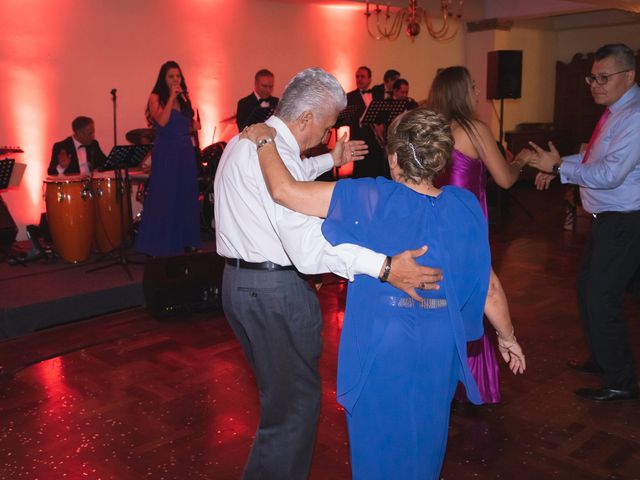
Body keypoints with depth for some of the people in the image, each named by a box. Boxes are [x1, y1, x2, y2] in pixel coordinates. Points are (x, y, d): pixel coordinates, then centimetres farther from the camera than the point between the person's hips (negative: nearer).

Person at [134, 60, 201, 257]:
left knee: (186, 197, 9)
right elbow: (162, 121, -19)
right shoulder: (156, 97, -3)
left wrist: (194, 126, 0)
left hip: (186, 152, 6)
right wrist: (171, 97, -16)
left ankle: (187, 241, 19)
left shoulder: (184, 98, 13)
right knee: (165, 198, -1)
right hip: (166, 154, -6)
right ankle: (161, 245, 7)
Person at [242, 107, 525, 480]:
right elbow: (485, 280, -2)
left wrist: (265, 141, -6)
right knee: (426, 438, 27)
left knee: (381, 445, 19)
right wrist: (507, 334, 13)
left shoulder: (373, 200, -21)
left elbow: (284, 190, -23)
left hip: (382, 342, -4)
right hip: (439, 344, 4)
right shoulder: (464, 205, -9)